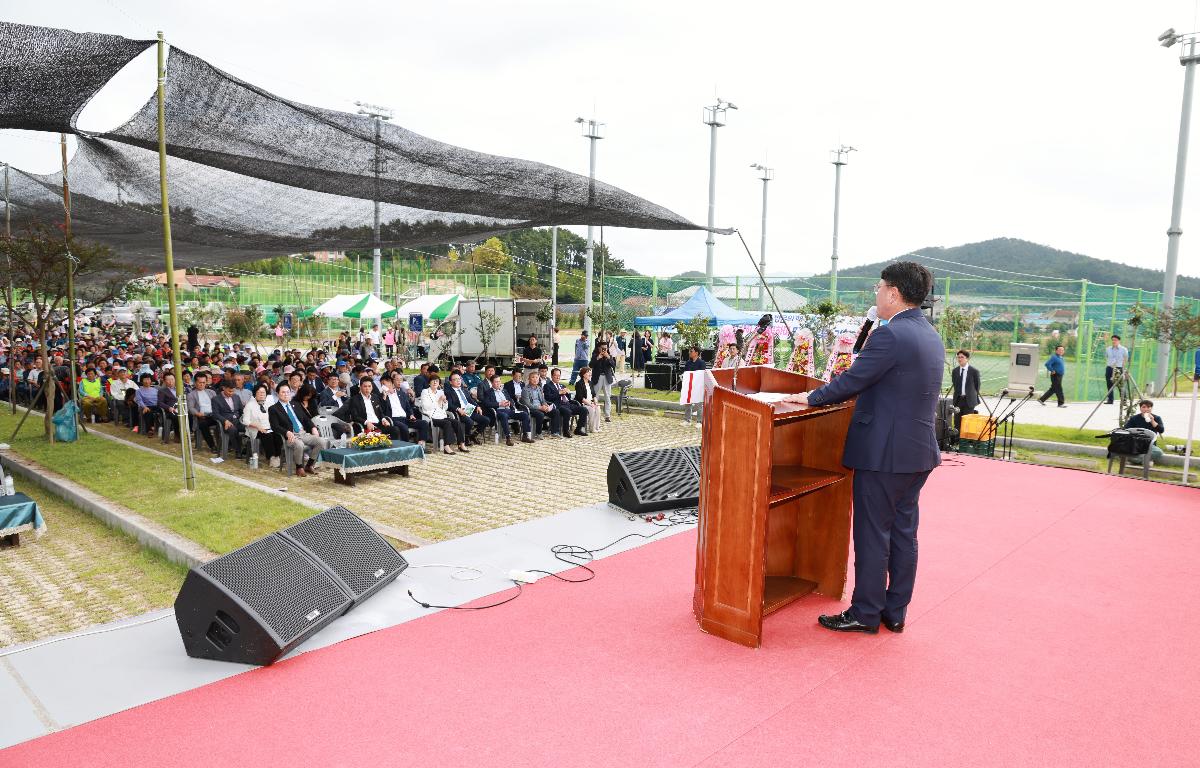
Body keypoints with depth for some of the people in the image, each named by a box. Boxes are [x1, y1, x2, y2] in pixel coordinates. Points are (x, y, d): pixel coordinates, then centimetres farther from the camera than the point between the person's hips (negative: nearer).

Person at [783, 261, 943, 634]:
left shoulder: (890, 335, -18)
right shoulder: (932, 337, 10)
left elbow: (851, 382, -17)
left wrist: (811, 398, -3)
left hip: (883, 452, -9)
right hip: (919, 451, 9)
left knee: (872, 534, 2)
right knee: (904, 531, 14)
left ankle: (865, 614, 13)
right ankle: (895, 612, 24)